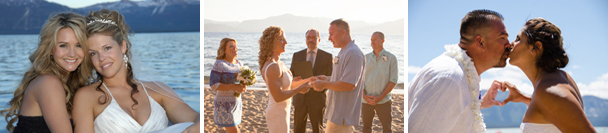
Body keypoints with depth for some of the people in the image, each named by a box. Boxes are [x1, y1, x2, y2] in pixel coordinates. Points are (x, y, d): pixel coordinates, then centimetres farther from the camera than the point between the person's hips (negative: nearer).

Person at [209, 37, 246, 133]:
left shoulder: (239, 64, 5)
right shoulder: (219, 64, -17)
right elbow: (213, 85, -21)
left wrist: (243, 86, -8)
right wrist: (234, 87, -26)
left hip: (236, 103, 7)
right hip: (224, 104, -7)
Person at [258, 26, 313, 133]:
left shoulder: (279, 63, 7)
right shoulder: (273, 67, -24)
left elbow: (286, 85, 16)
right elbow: (278, 96, -26)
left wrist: (306, 81, 8)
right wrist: (299, 89, -16)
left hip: (282, 111, 10)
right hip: (278, 113, -10)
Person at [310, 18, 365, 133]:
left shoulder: (354, 54, -19)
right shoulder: (343, 52, 16)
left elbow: (349, 85, -26)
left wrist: (324, 84, -16)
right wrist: (327, 79, 10)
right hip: (338, 112, 10)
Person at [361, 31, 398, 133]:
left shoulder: (391, 58, -1)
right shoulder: (366, 58, 8)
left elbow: (393, 81, -5)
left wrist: (381, 97, -12)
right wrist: (364, 95, -7)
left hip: (383, 101, -3)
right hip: (366, 100, 3)